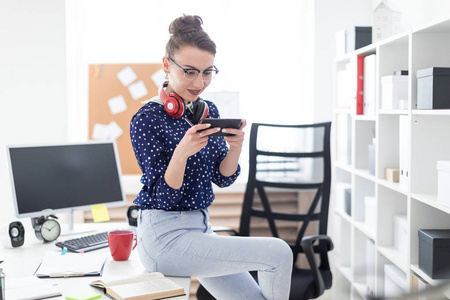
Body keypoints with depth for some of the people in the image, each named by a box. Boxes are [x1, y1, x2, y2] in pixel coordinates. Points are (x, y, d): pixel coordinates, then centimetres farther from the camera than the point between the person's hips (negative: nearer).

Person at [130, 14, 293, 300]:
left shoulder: (209, 111, 7)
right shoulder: (147, 119, -14)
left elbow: (223, 178, 7)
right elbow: (163, 197, -16)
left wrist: (235, 147, -14)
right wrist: (182, 152, -33)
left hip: (201, 228, 8)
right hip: (165, 235, -7)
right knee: (279, 253, -13)